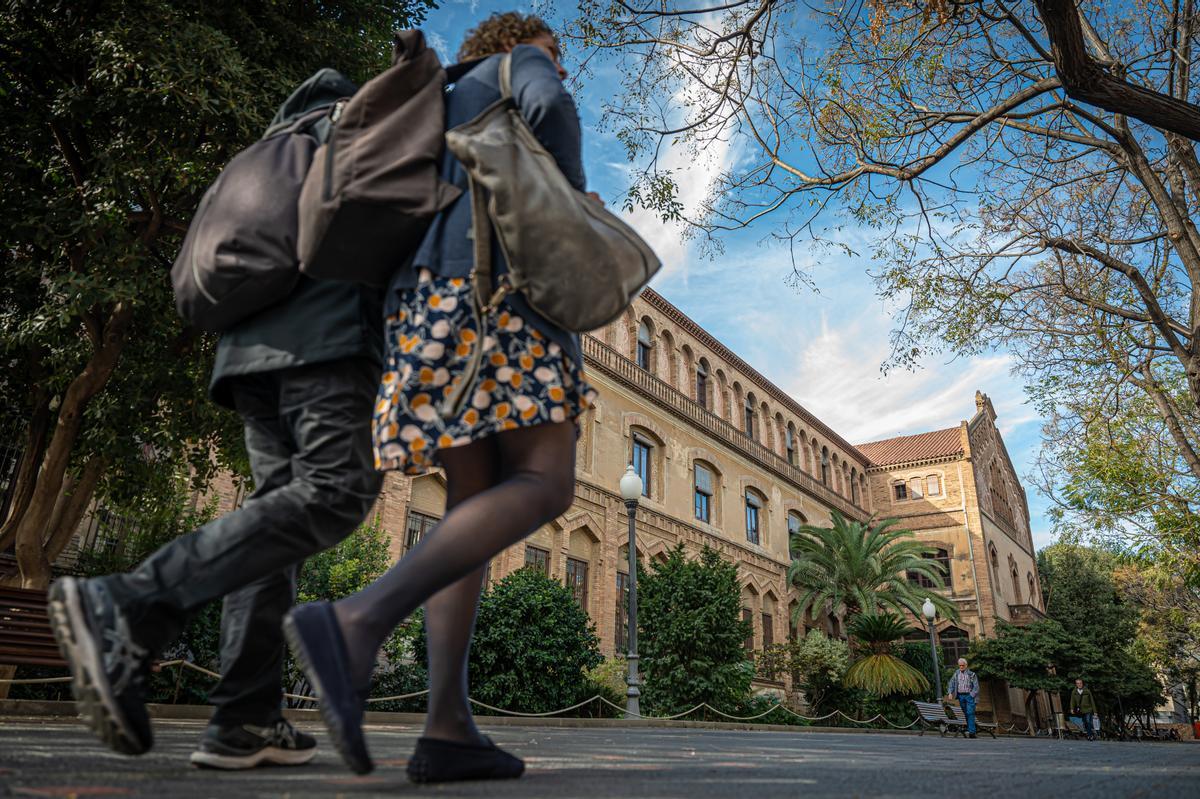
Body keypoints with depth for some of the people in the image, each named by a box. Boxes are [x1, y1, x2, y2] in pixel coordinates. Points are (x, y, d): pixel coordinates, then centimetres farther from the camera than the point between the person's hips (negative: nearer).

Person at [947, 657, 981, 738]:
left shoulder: (971, 674, -1)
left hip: (969, 695, -4)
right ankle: (969, 729, 9)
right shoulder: (956, 673, 10)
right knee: (965, 713, 4)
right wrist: (950, 693, -2)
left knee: (970, 713, -11)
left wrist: (972, 695, -11)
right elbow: (952, 683, 11)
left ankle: (972, 732, -15)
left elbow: (976, 686, -1)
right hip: (960, 696, 4)